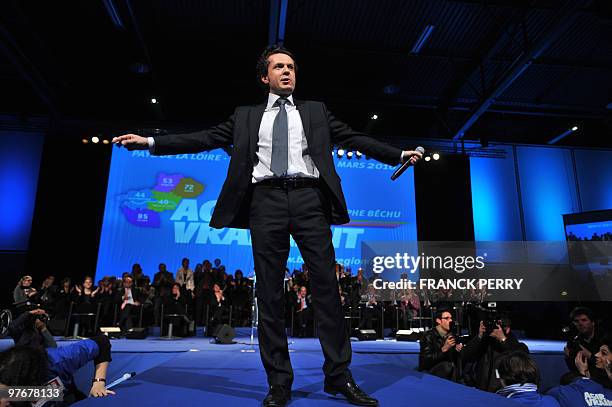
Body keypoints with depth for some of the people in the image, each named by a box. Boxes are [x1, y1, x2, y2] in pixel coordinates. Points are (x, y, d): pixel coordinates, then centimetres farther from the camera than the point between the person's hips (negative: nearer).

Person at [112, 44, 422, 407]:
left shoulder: (316, 111, 22)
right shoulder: (246, 116, 20)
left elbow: (354, 139, 16)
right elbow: (206, 139, 14)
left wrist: (398, 155, 9)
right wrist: (151, 142, 7)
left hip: (308, 199, 0)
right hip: (266, 201, 0)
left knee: (326, 284, -4)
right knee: (269, 292, -1)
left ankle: (339, 376, 7)